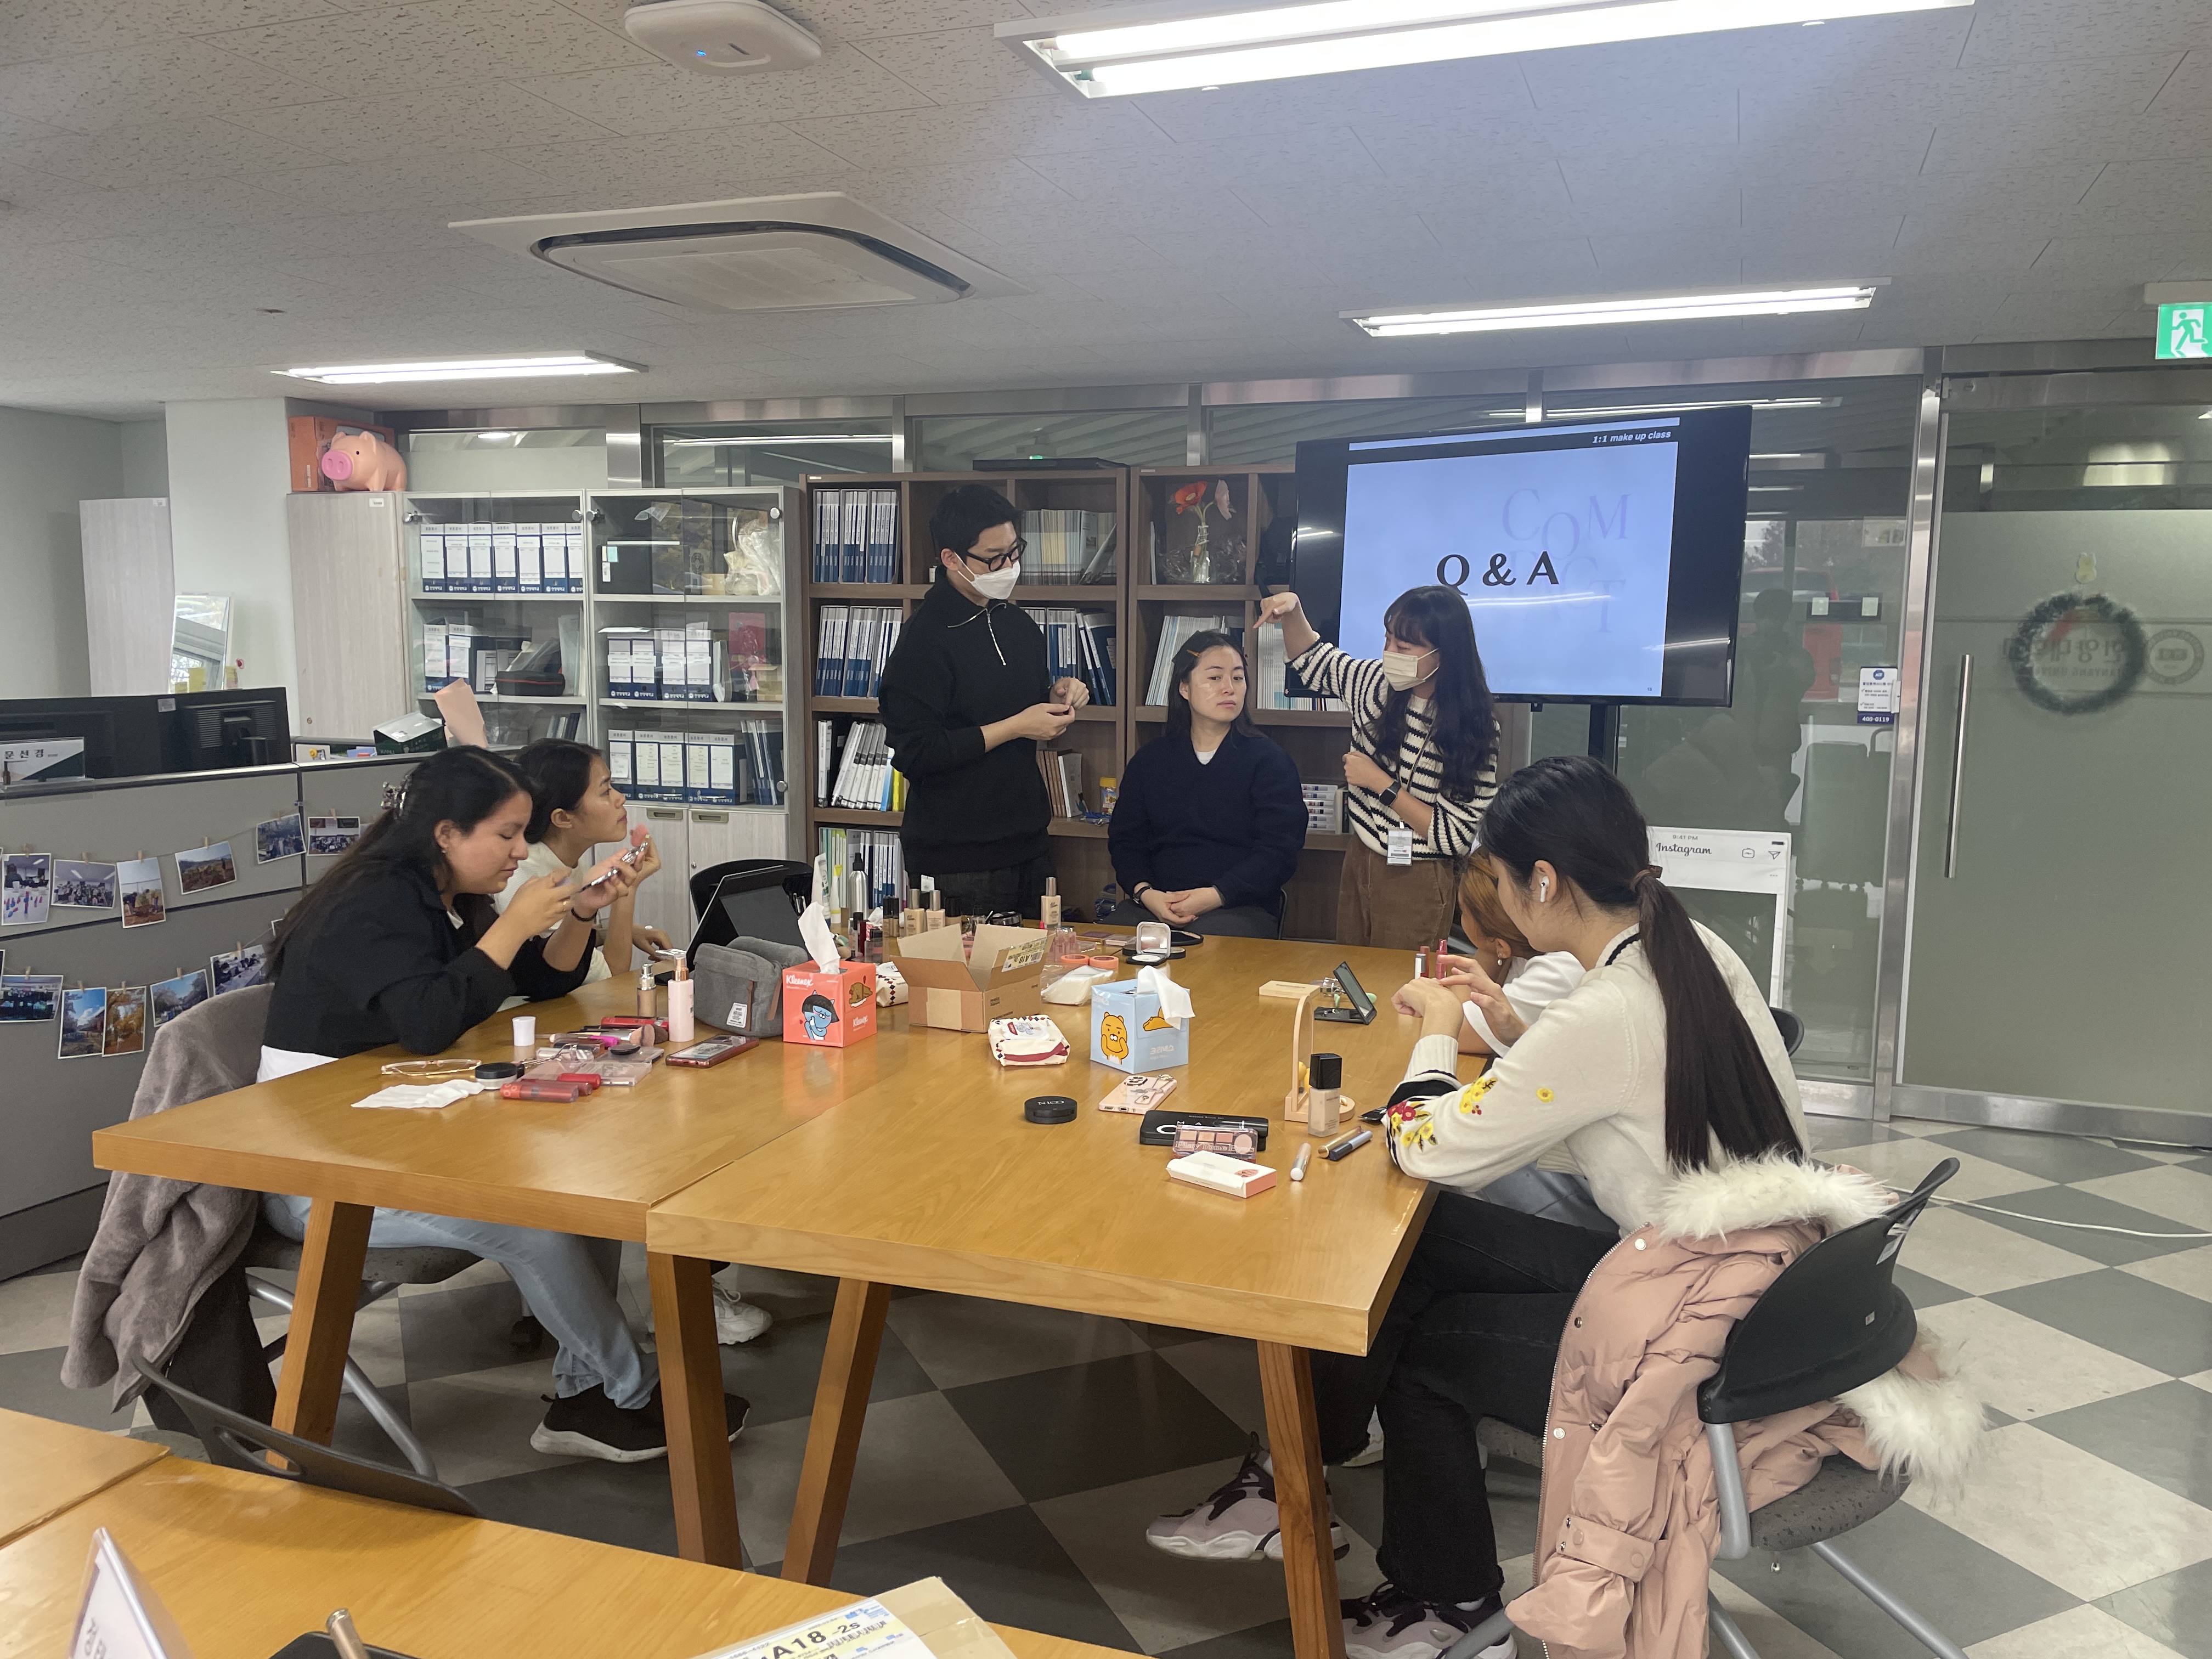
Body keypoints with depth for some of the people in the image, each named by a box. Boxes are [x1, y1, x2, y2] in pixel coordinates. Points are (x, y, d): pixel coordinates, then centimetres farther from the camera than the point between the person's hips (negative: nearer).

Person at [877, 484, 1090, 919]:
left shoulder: (1018, 623, 10)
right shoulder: (925, 638, -14)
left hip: (1029, 847, 8)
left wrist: (1058, 696, 1)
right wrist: (1016, 727, -19)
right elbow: (915, 753, -21)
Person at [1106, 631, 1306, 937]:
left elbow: (1279, 851, -5)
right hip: (1155, 903, 3)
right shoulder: (1149, 760, 16)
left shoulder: (1268, 761, 4)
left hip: (1239, 906, -3)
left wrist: (1215, 896, -17)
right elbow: (1124, 839, 12)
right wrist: (1145, 893, -9)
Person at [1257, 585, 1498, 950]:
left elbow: (1458, 836, -20)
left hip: (1416, 881, -6)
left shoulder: (1474, 728, -19)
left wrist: (1380, 783, -20)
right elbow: (1313, 657, 16)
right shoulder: (1378, 685, -3)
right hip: (1359, 863, 6)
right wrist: (1292, 609, -4)